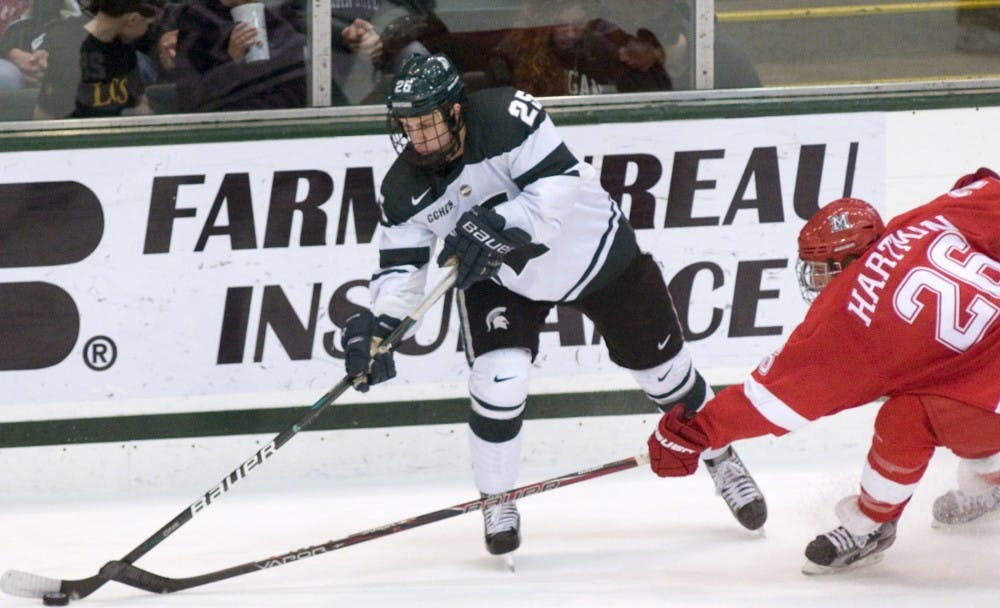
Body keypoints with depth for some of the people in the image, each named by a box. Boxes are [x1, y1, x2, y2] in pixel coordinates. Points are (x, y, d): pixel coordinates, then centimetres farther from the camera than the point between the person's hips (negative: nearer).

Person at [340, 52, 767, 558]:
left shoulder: (505, 116, -34)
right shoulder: (405, 189, -20)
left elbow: (559, 183, -37)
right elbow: (400, 267, -14)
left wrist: (498, 227, -49)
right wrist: (376, 326, -31)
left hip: (592, 247, -2)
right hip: (499, 278, 2)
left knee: (661, 365, 11)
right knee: (497, 380, -20)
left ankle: (722, 458, 36)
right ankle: (497, 501, 3)